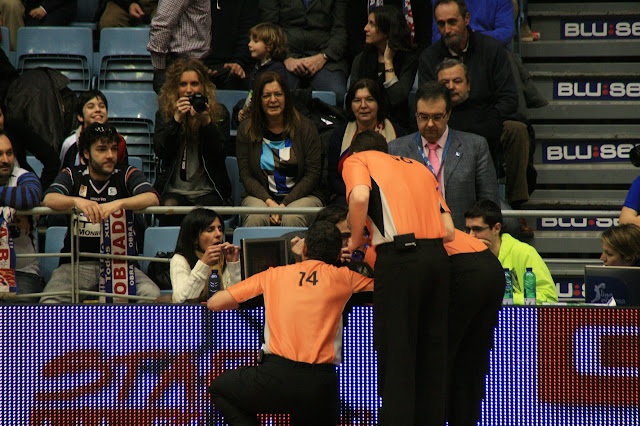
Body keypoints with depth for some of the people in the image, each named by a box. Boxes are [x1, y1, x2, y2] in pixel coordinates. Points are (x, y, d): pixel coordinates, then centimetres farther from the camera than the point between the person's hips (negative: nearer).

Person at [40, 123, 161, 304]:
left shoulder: (127, 175, 9)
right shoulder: (72, 176, 11)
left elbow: (152, 198, -10)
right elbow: (49, 199, -9)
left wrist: (118, 203, -30)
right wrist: (77, 201, -31)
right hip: (77, 263, 0)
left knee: (152, 295, -28)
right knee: (49, 301, -29)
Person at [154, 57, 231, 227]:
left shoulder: (219, 113, 5)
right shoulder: (164, 113, 8)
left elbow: (220, 154, -6)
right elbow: (160, 151, -5)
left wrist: (206, 121, -18)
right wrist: (177, 119, -16)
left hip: (208, 191, -1)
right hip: (173, 190, 1)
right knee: (170, 207, -32)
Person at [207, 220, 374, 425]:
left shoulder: (274, 275, 12)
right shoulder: (342, 277, 10)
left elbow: (214, 303, 14)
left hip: (276, 379, -1)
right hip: (322, 388, 1)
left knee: (220, 388, 25)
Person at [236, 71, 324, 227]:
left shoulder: (305, 128, 2)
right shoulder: (246, 130, 6)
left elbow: (312, 175, -2)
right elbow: (246, 176, 2)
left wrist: (285, 204, -14)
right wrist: (269, 202, -16)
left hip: (301, 195, -1)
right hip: (260, 196, 1)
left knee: (291, 219, -35)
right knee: (256, 218, -34)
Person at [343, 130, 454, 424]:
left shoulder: (357, 160, 12)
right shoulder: (419, 167, 27)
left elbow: (360, 197, -12)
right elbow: (449, 231, 17)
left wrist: (356, 240, 3)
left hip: (399, 258, -5)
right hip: (437, 257, 5)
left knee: (395, 356, -4)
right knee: (431, 353, 11)